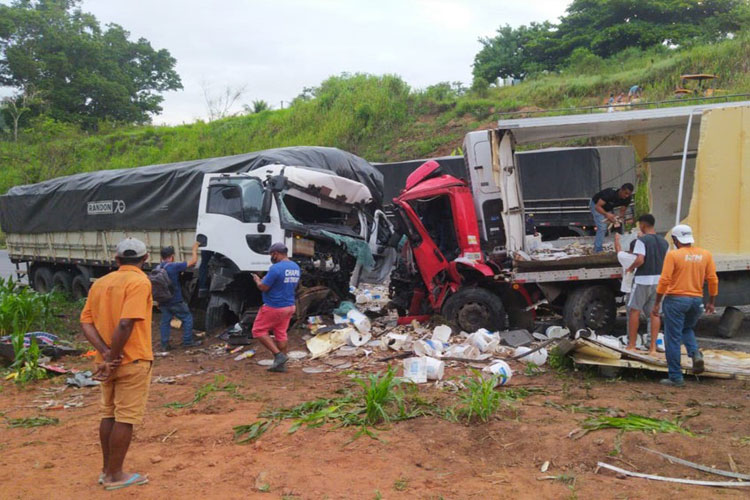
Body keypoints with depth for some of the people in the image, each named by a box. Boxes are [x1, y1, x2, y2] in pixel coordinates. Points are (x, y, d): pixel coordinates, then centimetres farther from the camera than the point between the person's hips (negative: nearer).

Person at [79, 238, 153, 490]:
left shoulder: (100, 282, 8)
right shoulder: (139, 282, -14)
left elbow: (86, 322, 1)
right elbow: (125, 324, -24)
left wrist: (106, 353, -9)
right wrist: (112, 359, -16)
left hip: (109, 361, 7)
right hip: (132, 361, -7)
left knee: (108, 415, 18)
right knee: (125, 418, 3)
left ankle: (107, 470, 28)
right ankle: (115, 475, 12)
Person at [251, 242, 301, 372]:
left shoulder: (276, 268, -21)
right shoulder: (296, 267, 6)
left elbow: (263, 287, -18)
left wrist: (257, 280, 4)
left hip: (274, 308, -8)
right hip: (289, 306, 8)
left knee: (258, 331, 6)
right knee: (281, 334, 15)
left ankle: (279, 355, -2)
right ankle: (281, 365, 17)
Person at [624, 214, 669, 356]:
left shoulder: (642, 240, -10)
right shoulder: (663, 242, 10)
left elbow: (640, 260, -20)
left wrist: (630, 268, -3)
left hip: (643, 280, -6)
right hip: (659, 280, 6)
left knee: (634, 310, 5)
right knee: (654, 313, 8)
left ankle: (631, 345, 7)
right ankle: (653, 347, 5)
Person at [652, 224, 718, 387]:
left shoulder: (673, 255, -10)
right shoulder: (706, 255, 4)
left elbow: (664, 281, -13)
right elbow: (713, 280, 4)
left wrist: (656, 304, -7)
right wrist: (712, 302, 14)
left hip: (676, 299, -5)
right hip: (696, 300, 5)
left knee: (673, 339, 3)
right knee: (687, 329, 29)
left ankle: (676, 378, 6)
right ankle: (695, 354, 1)